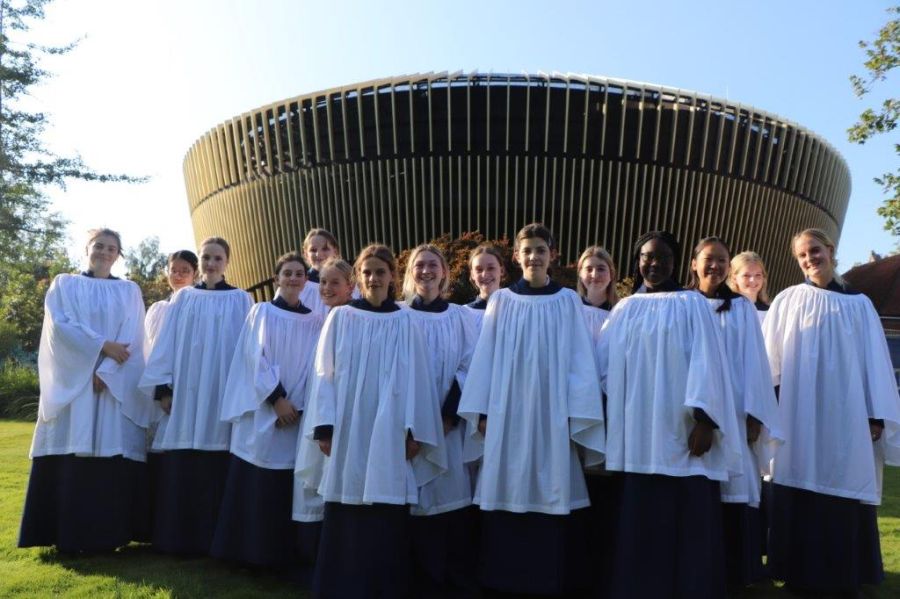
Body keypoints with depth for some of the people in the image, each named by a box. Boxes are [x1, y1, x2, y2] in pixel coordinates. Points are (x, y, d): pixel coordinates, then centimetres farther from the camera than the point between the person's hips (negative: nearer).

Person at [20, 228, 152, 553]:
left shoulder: (130, 291, 13)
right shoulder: (64, 284, 12)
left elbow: (133, 338, 1)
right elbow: (60, 325, -3)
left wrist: (106, 371, -12)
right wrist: (103, 346, -13)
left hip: (118, 386, 1)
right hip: (73, 382, 0)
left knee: (114, 452, -5)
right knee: (72, 456, -5)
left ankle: (111, 532, 0)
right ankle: (69, 534, 1)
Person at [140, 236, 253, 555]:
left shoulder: (240, 299, 6)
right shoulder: (183, 297, 11)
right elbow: (167, 343, 7)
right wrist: (163, 387, -2)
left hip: (221, 395, -1)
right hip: (184, 394, 2)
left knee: (214, 473, -1)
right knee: (178, 472, 1)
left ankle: (209, 538, 10)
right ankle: (176, 538, 12)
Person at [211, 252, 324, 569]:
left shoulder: (316, 321, 8)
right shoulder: (261, 312, 3)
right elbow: (255, 358, -6)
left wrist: (298, 405, -9)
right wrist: (276, 398, -15)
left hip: (298, 413, 2)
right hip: (261, 411, -2)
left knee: (285, 490, 5)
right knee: (253, 487, 1)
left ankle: (280, 554, 15)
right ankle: (247, 550, 12)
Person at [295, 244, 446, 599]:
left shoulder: (405, 323, 5)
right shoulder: (340, 318, 6)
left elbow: (416, 379, 2)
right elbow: (325, 374, 3)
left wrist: (414, 431, -4)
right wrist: (325, 427, -4)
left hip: (389, 433, 0)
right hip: (347, 430, 1)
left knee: (387, 520, 1)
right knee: (345, 521, 4)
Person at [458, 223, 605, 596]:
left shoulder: (567, 301, 6)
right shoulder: (500, 301, 8)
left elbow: (579, 359, 2)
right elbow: (485, 357, 5)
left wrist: (575, 415, -7)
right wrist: (482, 412, -2)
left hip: (552, 415, 0)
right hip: (508, 415, 1)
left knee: (552, 493, -1)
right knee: (509, 494, 1)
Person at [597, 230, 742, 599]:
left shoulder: (691, 304, 5)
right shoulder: (624, 310, 15)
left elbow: (705, 362, -5)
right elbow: (605, 366, 12)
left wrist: (704, 420, -15)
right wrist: (607, 421, 0)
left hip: (680, 432, -3)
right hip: (637, 436, 3)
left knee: (688, 524, -1)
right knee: (641, 525, 6)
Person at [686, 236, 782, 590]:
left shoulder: (741, 309, 8)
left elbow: (752, 363, 3)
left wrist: (754, 415, -6)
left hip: (732, 414, 0)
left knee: (734, 493, -1)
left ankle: (733, 573, 10)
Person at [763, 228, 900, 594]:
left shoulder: (858, 304, 9)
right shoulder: (787, 301, 6)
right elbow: (771, 359, 4)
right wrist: (771, 409, -4)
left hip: (846, 414, 1)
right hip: (800, 416, 0)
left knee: (845, 492, 3)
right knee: (801, 493, 2)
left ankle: (845, 576, 16)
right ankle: (801, 573, 13)